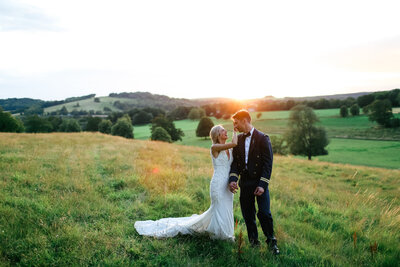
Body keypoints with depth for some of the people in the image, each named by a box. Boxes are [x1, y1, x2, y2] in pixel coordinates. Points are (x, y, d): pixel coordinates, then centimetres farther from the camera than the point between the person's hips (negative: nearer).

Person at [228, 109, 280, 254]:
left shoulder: (262, 138, -8)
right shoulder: (238, 139, 7)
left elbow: (268, 163, -11)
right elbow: (235, 162, 6)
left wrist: (262, 184, -17)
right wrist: (233, 179, -10)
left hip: (259, 182, -5)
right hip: (245, 183, 5)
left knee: (264, 213, -4)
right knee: (248, 215, 10)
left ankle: (271, 241, 17)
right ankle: (254, 241, 27)